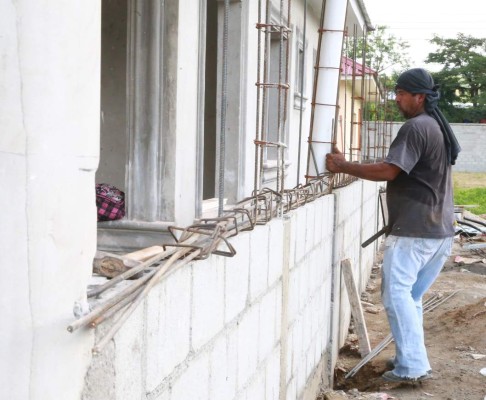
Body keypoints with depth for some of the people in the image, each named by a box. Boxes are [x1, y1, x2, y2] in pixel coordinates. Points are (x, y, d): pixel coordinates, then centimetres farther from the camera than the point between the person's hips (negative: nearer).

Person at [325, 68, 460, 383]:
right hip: (441, 230, 10)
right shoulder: (439, 128, 18)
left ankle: (413, 367, -9)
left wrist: (343, 166, -15)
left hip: (413, 230, -10)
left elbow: (389, 171, -22)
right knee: (411, 295, 15)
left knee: (396, 293, -7)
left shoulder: (416, 127, -14)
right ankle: (411, 359, 19)